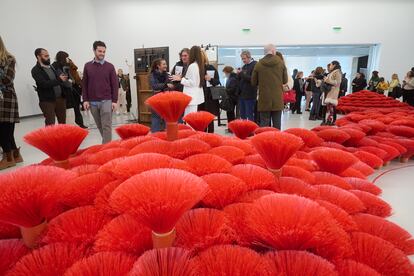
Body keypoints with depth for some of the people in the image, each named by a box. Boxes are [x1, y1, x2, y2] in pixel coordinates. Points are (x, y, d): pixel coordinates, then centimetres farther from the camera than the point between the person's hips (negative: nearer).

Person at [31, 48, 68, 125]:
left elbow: (58, 78, 17)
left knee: (63, 123, 9)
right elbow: (44, 84, -19)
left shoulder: (51, 67, 15)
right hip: (47, 101, -6)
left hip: (60, 98, 6)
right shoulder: (36, 70, -6)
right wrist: (59, 80, -24)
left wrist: (64, 78, -5)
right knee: (50, 125, -4)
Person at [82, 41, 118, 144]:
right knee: (100, 126, 12)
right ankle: (107, 143, 26)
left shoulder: (110, 66, 0)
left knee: (106, 126, -5)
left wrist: (114, 101, -7)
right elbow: (84, 84, 8)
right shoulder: (87, 66, 6)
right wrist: (85, 100, 0)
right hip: (92, 102, 3)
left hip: (106, 101, -3)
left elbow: (114, 85, -1)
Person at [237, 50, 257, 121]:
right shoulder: (244, 66, 17)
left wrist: (241, 74, -18)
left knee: (250, 115, -3)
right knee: (242, 115, 13)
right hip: (242, 94, 8)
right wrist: (239, 74, 1)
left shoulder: (255, 65, -7)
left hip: (249, 95, -8)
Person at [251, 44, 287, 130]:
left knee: (264, 124, 4)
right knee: (277, 124, 8)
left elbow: (254, 82, 3)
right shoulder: (281, 63, -1)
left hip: (264, 99, -1)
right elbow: (285, 80, 5)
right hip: (277, 99, 1)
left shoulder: (259, 64, -4)